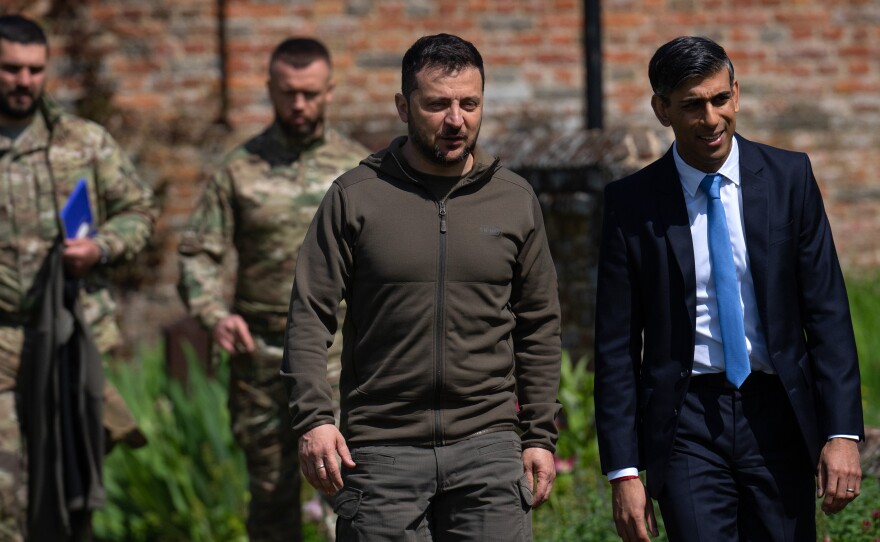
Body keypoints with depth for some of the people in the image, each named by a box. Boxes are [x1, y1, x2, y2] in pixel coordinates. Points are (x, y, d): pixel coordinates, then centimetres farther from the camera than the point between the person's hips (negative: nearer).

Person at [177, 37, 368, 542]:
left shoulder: (359, 168, 6)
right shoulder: (241, 169, 4)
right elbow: (199, 252, 3)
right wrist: (214, 314, -14)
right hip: (262, 351, 1)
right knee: (271, 488, 8)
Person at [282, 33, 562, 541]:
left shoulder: (515, 199, 8)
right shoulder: (355, 196, 2)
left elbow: (540, 327, 13)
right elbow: (310, 315, 0)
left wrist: (541, 435, 8)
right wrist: (313, 418, -12)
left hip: (487, 445, 2)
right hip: (381, 449, -1)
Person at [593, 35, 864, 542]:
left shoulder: (788, 177, 2)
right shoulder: (632, 203, -1)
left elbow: (827, 309, 1)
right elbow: (617, 345, 1)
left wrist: (843, 431, -7)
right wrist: (623, 470, -3)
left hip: (777, 413, 1)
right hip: (687, 420, -1)